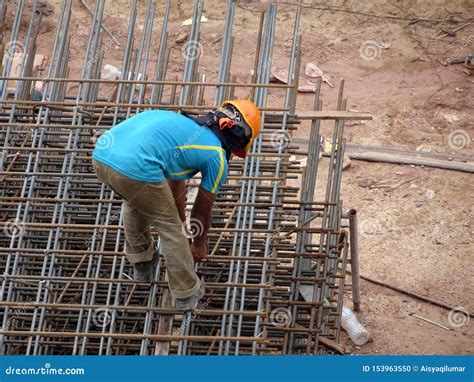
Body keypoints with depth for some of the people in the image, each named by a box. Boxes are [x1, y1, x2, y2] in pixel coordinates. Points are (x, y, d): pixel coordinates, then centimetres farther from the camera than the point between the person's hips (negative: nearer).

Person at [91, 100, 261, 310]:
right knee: (169, 225, 17)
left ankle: (141, 263, 52)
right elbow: (202, 210, 25)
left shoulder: (183, 126, 34)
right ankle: (186, 293, 31)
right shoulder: (217, 157, 13)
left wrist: (180, 223, 61)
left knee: (134, 202, 37)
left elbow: (176, 184, 48)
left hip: (101, 154, 7)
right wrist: (199, 244, 45)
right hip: (135, 168, -7)